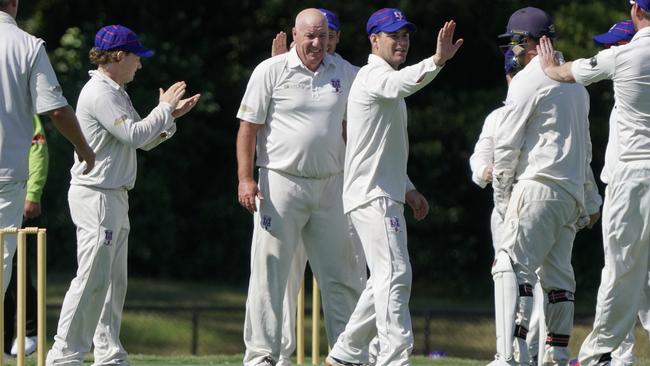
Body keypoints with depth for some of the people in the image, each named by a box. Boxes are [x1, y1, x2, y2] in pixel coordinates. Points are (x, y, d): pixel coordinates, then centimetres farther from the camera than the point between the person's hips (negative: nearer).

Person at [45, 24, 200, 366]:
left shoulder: (116, 93, 18)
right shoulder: (99, 93, -14)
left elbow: (145, 140, 21)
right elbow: (135, 135, -21)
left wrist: (172, 114, 8)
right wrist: (165, 108, -9)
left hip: (115, 197, 11)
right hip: (96, 194, -11)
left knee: (114, 281, 12)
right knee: (93, 279, -13)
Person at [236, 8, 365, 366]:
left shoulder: (343, 73, 9)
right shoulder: (271, 71, -2)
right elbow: (249, 126, -3)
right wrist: (246, 179, -12)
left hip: (331, 186, 4)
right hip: (282, 184, -4)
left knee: (342, 276, 5)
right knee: (269, 272, -4)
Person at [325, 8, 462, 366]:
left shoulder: (384, 81, 22)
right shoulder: (373, 75, -10)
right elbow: (402, 83, -36)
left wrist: (407, 189, 22)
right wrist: (436, 61, -52)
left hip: (385, 195, 11)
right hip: (372, 197, -11)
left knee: (384, 281, 16)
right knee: (395, 275, -17)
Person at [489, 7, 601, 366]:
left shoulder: (528, 80, -6)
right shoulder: (574, 81, 21)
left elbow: (507, 145, -7)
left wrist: (502, 197, 1)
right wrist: (591, 199, 28)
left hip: (539, 186, -9)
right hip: (572, 193, 9)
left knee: (513, 266, -15)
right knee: (557, 276, 12)